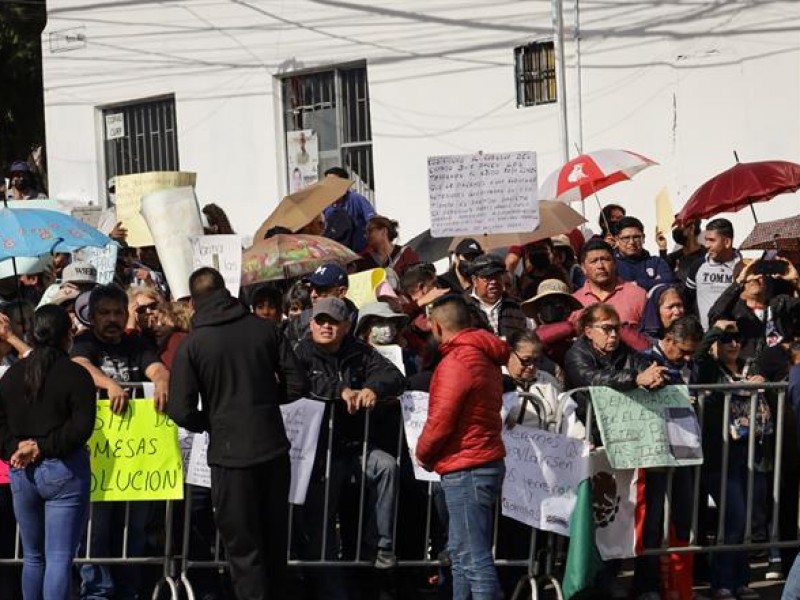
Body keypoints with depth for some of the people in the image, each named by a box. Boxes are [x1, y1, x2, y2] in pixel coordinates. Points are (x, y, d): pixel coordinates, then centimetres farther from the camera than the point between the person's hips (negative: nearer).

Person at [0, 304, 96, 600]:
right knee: (60, 558, -7)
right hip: (63, 471, -5)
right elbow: (81, 426, -17)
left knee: (33, 556, 17)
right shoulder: (76, 375, -9)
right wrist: (44, 448, -13)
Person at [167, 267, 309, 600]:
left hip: (231, 453, -4)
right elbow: (298, 385, 1)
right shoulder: (264, 329, 0)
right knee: (274, 541, 18)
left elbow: (182, 411, -12)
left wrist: (210, 423, 7)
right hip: (274, 447, 4)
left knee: (244, 548, 4)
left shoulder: (192, 345, -8)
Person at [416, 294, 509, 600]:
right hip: (487, 460, 10)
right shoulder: (485, 358, 13)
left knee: (475, 559, -10)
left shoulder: (456, 363, -17)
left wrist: (423, 453, 1)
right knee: (461, 552, 18)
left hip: (465, 470, -10)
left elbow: (441, 420, -18)